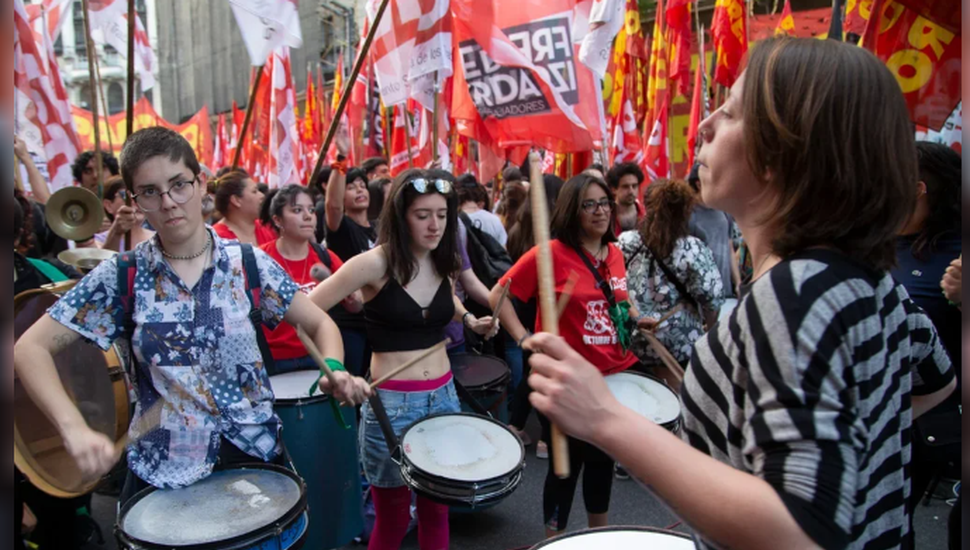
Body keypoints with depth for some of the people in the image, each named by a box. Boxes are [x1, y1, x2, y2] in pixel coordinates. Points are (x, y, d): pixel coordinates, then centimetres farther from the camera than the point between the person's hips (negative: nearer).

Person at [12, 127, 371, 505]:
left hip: (255, 455, 1)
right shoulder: (122, 276, -5)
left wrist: (334, 370, -22)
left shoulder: (249, 263, -5)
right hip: (162, 473, 0)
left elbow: (319, 323, 0)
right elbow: (31, 349, -7)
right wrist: (75, 429, -23)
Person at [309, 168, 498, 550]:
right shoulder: (373, 264, -16)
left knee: (436, 509, 17)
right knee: (393, 518, 10)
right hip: (391, 403, -5)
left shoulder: (444, 263, 2)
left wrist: (469, 320, 9)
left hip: (443, 396, 5)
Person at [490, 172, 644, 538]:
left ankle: (600, 532, 41)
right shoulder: (551, 253, -15)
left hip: (616, 374, 6)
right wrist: (524, 338, -18)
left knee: (604, 458, 20)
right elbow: (498, 296, -11)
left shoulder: (615, 253, 5)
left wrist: (633, 319, 6)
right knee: (567, 463, 8)